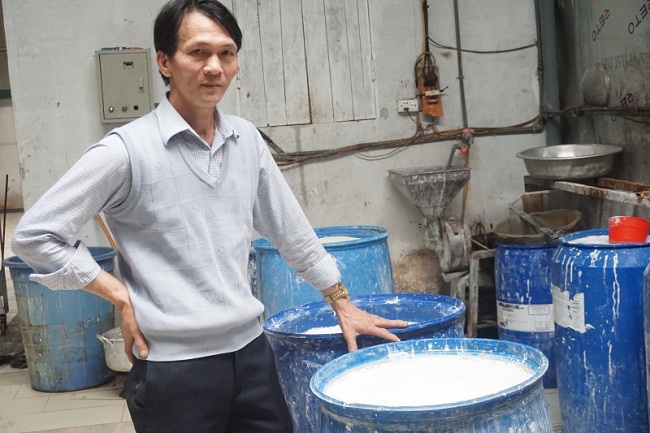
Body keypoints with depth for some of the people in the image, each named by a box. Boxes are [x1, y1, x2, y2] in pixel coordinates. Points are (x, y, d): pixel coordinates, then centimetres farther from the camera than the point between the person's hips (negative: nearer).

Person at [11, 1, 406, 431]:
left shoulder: (247, 140, 5)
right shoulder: (126, 149, -12)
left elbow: (292, 231, 15)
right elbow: (34, 235, -9)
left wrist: (344, 304, 18)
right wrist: (121, 296, -9)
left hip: (251, 351, 5)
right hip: (174, 368, -4)